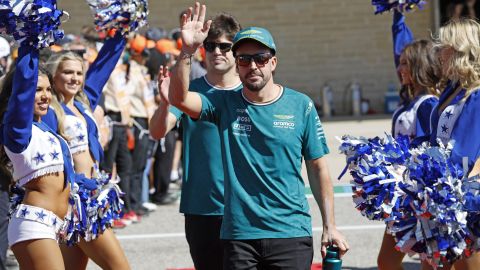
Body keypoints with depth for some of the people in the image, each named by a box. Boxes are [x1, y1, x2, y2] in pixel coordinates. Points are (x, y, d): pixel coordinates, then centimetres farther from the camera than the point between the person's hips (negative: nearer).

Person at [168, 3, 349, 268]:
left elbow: (318, 168, 6)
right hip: (238, 234, 1)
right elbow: (179, 98, -13)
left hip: (290, 233, -1)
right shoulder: (225, 104, 4)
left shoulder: (300, 106, 2)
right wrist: (187, 50, -25)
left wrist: (329, 226, 3)